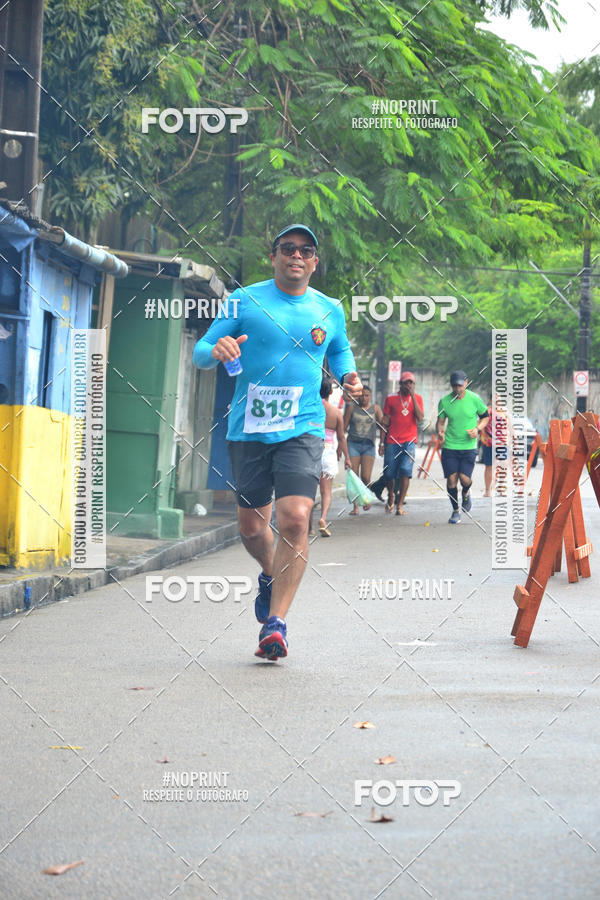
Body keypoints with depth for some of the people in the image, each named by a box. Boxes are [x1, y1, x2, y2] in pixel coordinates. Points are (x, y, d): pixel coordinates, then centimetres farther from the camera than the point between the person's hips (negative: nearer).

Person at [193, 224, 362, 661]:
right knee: (251, 524, 10)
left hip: (302, 428, -1)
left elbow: (340, 349, 28)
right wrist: (216, 351, -23)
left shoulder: (329, 310, 8)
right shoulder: (244, 301, 1)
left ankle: (276, 622, -15)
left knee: (295, 518, -19)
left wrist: (348, 375, 6)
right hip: (248, 429, 1)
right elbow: (200, 352, 1)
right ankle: (271, 575, 45)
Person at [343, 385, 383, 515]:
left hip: (369, 446, 0)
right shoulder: (352, 408, 5)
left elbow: (383, 424, 2)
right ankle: (355, 507, 3)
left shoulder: (375, 408, 6)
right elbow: (344, 427, 7)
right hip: (353, 444, 0)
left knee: (366, 477, -11)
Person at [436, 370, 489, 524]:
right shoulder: (444, 401, -1)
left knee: (464, 478, -13)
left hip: (468, 446, -1)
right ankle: (455, 511, 18)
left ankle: (466, 493, 26)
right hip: (449, 446, 1)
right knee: (451, 479, -3)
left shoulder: (474, 399, -4)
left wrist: (478, 429, -9)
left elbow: (485, 416, 9)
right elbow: (440, 421, 8)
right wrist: (440, 432, -13)